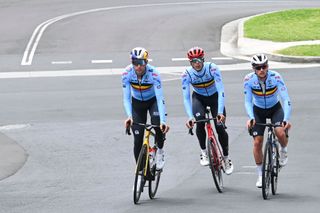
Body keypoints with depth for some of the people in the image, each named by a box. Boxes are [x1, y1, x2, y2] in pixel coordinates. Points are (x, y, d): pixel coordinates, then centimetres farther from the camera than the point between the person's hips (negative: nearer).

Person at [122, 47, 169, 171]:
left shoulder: (153, 73, -32)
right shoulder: (127, 73, -26)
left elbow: (160, 98, -35)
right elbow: (126, 98, -23)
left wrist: (163, 121, -45)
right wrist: (129, 116, -39)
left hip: (153, 101, -2)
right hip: (137, 103, 2)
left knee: (158, 125, -30)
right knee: (138, 139, -6)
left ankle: (160, 151, -1)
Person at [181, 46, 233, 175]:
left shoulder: (212, 68, -29)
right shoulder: (187, 74, -24)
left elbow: (221, 91, -34)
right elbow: (186, 97, -26)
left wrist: (220, 112, -44)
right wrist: (190, 117, -39)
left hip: (215, 97, -1)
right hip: (199, 98, 1)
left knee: (220, 127, -11)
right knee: (200, 121, -28)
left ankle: (226, 158, 10)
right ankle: (203, 152, -9)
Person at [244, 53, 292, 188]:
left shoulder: (275, 77, -27)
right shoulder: (249, 79, -23)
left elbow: (286, 99, -30)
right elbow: (248, 101, -21)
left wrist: (286, 119, -42)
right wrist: (251, 118, -39)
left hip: (275, 109, -1)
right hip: (258, 110, 1)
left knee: (280, 132, -28)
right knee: (257, 142, -8)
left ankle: (283, 150, 8)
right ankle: (260, 175, 7)